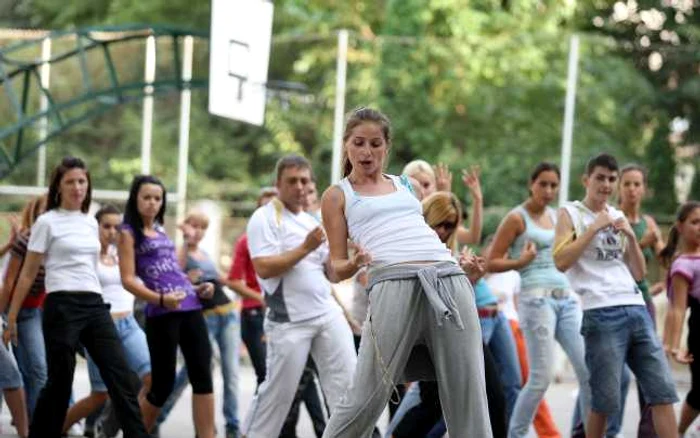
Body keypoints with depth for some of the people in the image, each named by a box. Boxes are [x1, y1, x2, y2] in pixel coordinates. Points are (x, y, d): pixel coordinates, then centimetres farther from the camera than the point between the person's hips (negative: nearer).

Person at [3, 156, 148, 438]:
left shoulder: (91, 223, 16)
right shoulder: (47, 222, 0)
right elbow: (27, 275, 1)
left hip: (95, 305, 5)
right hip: (62, 306, -5)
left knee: (120, 377, -5)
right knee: (60, 383, -2)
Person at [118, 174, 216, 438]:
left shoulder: (160, 230, 20)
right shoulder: (129, 233, 0)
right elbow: (128, 280, -10)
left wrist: (197, 289, 12)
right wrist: (161, 299, -23)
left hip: (190, 307, 6)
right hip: (161, 313, -6)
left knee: (202, 375, -3)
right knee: (163, 383, -2)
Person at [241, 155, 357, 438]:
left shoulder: (312, 221, 17)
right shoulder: (264, 218, -5)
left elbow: (332, 273, 16)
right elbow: (264, 268, -17)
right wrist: (306, 248, -20)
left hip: (328, 314, 6)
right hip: (289, 321, -6)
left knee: (346, 382, -1)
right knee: (278, 391, 0)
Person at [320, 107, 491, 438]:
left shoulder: (408, 186, 27)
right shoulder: (337, 196, 16)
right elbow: (337, 268, 11)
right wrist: (355, 263, -11)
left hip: (451, 280, 4)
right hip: (393, 285, -4)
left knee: (468, 397, -1)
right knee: (366, 398, -9)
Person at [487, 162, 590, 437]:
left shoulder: (557, 216, 17)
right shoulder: (517, 218, -1)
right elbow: (492, 263, -3)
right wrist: (520, 261, -18)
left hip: (566, 298, 6)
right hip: (537, 299, -6)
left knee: (588, 370, -4)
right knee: (542, 378, -9)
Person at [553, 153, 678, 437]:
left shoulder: (618, 217, 21)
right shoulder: (570, 214, 6)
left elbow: (639, 273, 19)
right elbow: (561, 262, -9)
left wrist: (631, 237, 4)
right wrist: (594, 228, -9)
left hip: (637, 310, 6)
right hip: (601, 315, -6)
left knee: (662, 390, -3)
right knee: (606, 399, -7)